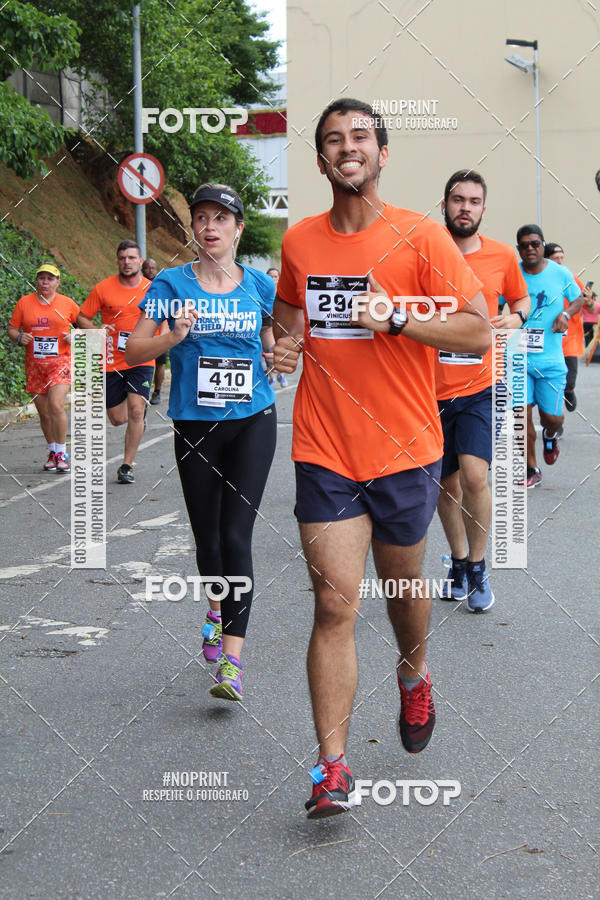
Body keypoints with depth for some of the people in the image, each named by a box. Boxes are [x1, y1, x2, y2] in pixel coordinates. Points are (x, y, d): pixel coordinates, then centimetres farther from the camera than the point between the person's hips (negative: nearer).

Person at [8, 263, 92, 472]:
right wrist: (19, 338, -10)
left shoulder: (67, 303, 3)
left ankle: (61, 453, -7)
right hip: (34, 364, 2)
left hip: (60, 361, -2)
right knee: (44, 413, 6)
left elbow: (85, 324, 13)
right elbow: (12, 328, 11)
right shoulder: (24, 302, 6)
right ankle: (52, 452, 22)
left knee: (56, 406, -18)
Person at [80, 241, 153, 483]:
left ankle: (127, 466, -2)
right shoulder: (103, 289, -3)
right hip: (112, 362, 1)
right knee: (116, 418, 7)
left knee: (136, 411, -14)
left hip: (141, 361, -1)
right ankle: (138, 419, 45)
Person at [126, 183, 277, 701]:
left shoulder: (259, 285, 4)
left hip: (252, 421, -1)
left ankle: (231, 659, -11)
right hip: (195, 425, 1)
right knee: (207, 537, 11)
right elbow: (133, 351, -3)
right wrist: (174, 337, -20)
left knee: (236, 536, -12)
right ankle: (218, 609, 43)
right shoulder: (173, 284, -1)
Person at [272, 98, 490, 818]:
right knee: (335, 604, -7)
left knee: (404, 587, 16)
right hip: (325, 453, 1)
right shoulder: (299, 241, 6)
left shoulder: (420, 237, -5)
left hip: (406, 449, -1)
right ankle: (332, 768, -4)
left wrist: (395, 318, -21)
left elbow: (478, 331, -9)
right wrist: (284, 342, 4)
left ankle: (413, 673, 50)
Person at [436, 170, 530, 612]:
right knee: (446, 483, 11)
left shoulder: (502, 255, 1)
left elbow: (521, 297, 19)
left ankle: (478, 567, 3)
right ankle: (459, 563, 32)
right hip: (432, 388, 1)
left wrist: (516, 316, -1)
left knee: (474, 475, -17)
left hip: (481, 386, -1)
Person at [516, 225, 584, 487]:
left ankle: (550, 435, 41)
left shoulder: (560, 273, -2)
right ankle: (531, 470, 14)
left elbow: (578, 299, 14)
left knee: (551, 417, 2)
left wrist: (566, 313, -6)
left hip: (551, 358, 0)